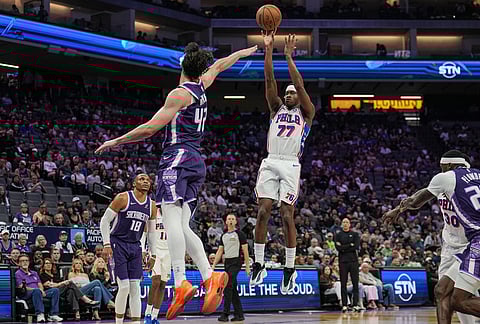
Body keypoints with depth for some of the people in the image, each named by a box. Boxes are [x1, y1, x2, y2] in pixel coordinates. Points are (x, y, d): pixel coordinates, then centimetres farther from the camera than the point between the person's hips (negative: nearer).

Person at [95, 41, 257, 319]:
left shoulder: (180, 93, -2)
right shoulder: (201, 87, 18)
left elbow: (149, 129, -7)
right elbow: (219, 65, 40)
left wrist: (115, 142, 3)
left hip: (178, 158, -8)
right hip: (197, 163, 8)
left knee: (171, 218, -19)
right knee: (182, 227, 3)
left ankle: (181, 283, -33)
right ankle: (210, 276, -13)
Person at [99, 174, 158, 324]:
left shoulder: (152, 206, 6)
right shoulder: (123, 198, -11)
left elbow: (151, 231, 16)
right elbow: (105, 221, -8)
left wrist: (153, 254, 12)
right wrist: (106, 245, -16)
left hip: (135, 247, 5)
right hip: (118, 244, -5)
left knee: (135, 288, 1)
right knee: (124, 287, -12)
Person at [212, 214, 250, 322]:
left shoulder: (240, 234, -3)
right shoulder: (223, 236, 15)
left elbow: (245, 250, -5)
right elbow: (220, 251, 15)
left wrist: (247, 266, -10)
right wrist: (213, 266, 8)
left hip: (236, 262, -7)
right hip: (227, 262, 7)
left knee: (228, 287, -16)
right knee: (233, 289, 7)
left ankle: (225, 314, -17)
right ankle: (239, 314, 12)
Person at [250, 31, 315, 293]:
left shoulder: (306, 114, 10)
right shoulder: (277, 109, 19)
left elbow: (299, 84, -3)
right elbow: (269, 81, 8)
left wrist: (289, 56, -7)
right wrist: (268, 50, -1)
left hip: (291, 166, -3)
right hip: (270, 163, 3)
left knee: (287, 216, -8)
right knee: (263, 212, -5)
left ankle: (290, 268, 0)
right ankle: (259, 264, 3)